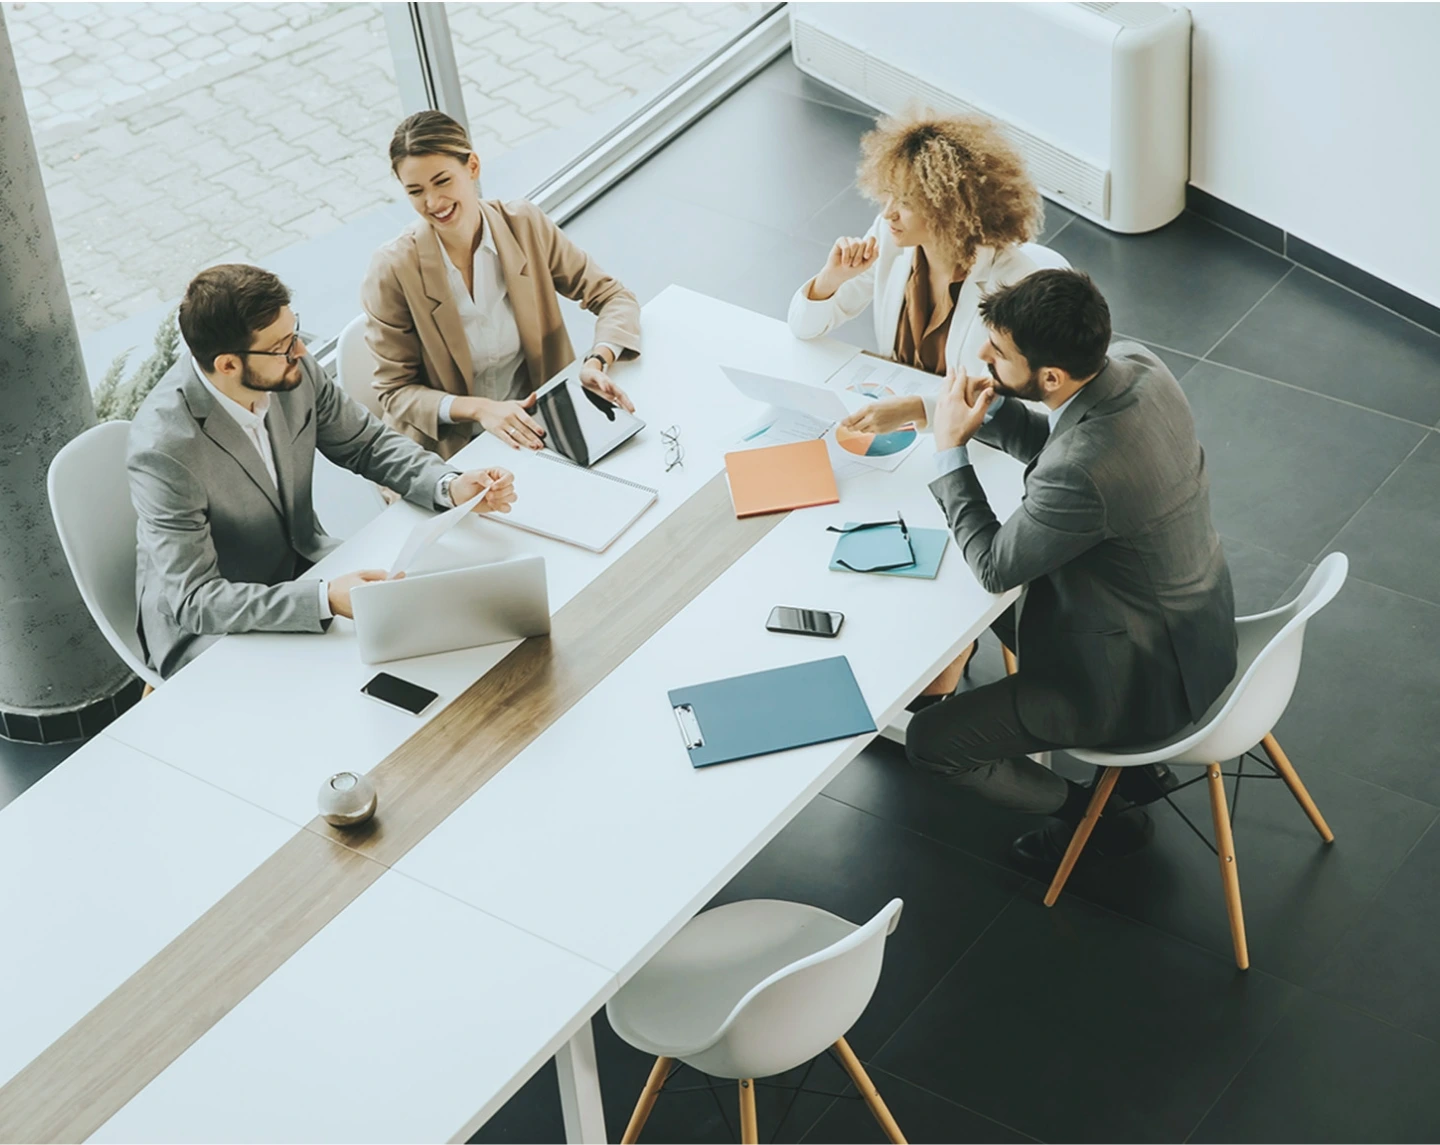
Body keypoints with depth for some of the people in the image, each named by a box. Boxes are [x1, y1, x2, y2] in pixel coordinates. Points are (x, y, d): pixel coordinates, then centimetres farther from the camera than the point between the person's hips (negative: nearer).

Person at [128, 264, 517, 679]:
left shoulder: (293, 370, -13)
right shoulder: (165, 448, -31)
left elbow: (366, 444, 3)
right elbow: (193, 600, -30)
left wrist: (450, 486, -15)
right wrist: (324, 599, -40)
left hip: (301, 569, 7)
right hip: (205, 627, -7)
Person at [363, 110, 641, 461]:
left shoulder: (525, 225, -5)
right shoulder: (393, 270, -13)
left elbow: (613, 297, 0)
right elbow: (396, 391, -6)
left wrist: (597, 363, -20)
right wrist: (479, 408, -23)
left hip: (536, 427, 3)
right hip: (450, 448, -3)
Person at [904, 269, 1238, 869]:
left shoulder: (1082, 472, -38)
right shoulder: (1134, 363, -12)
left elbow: (994, 565, -19)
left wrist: (951, 448, -11)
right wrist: (987, 411, -7)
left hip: (1145, 675, -9)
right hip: (1194, 619, 9)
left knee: (931, 740, -2)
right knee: (1002, 604, 29)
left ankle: (1095, 815, 21)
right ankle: (1136, 764, 31)